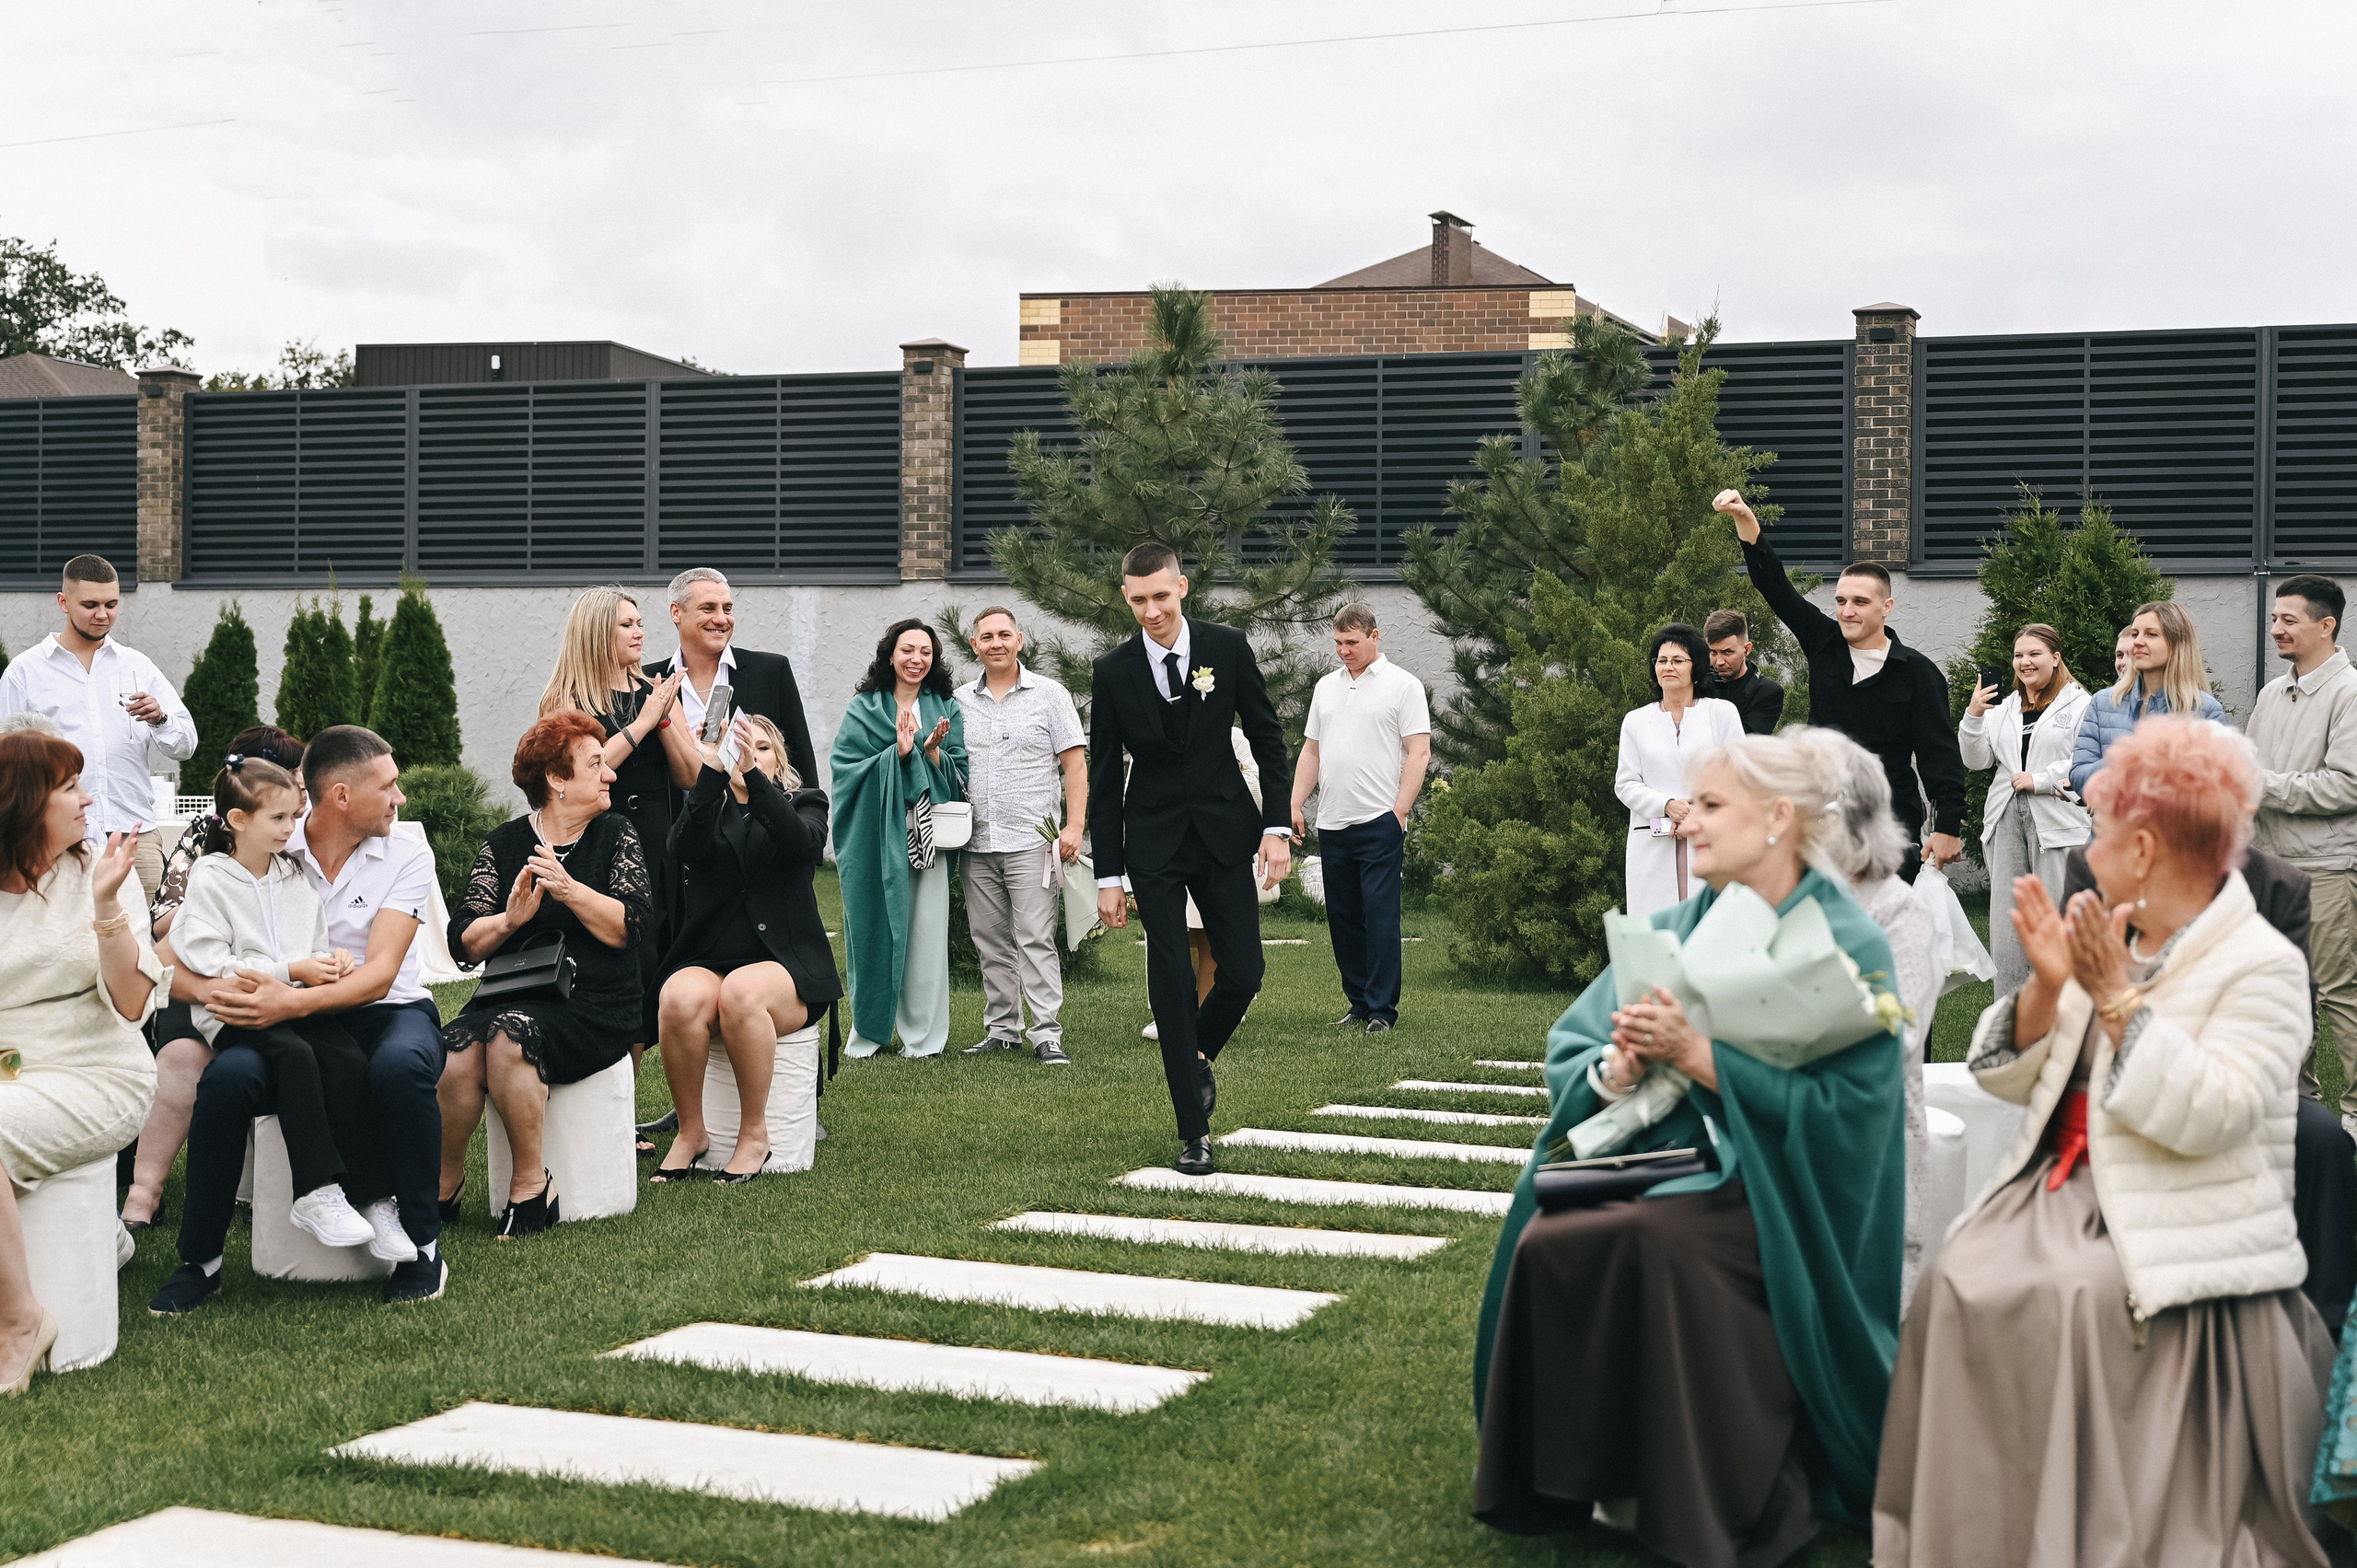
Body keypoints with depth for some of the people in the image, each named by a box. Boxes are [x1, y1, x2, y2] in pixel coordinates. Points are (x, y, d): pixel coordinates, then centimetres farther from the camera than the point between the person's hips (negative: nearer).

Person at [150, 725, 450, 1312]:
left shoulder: (407, 858, -1)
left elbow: (379, 974, -14)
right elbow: (166, 957, -5)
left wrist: (294, 1002, -32)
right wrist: (210, 990, -29)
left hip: (385, 1015, -1)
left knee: (400, 1066, -37)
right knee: (227, 1077, -31)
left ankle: (422, 1246, -20)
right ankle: (199, 1263, -11)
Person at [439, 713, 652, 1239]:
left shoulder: (616, 836, 10)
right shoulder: (504, 843, 12)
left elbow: (629, 928, -5)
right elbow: (463, 943, 4)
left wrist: (568, 890, -16)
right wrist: (509, 919, -15)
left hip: (593, 1005, -2)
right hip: (510, 998, 2)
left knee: (508, 1034, -33)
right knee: (454, 1051, -29)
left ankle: (531, 1183, -20)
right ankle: (446, 1181, -7)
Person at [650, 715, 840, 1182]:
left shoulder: (804, 803, 13)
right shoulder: (705, 807, 16)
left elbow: (803, 843, -13)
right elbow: (685, 847, -9)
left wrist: (752, 774, -24)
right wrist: (714, 770, -21)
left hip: (784, 965, -1)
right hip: (706, 961, 2)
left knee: (741, 992, -36)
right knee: (681, 998, -33)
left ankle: (755, 1134, -22)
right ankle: (690, 1133, -15)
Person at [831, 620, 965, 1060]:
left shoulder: (946, 709, 12)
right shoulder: (863, 708, 6)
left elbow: (958, 776, 7)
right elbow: (848, 767, -4)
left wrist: (932, 751, -12)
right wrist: (898, 753, -14)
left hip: (926, 838, 1)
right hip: (875, 837, -1)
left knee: (925, 933, -3)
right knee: (874, 928, 0)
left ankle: (922, 1035, 4)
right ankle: (868, 1031, 11)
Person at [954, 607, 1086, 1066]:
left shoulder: (1049, 694, 3)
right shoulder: (959, 701, 12)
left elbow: (1075, 764, 0)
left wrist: (1074, 826, -9)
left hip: (1032, 842, -4)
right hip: (976, 845, 4)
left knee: (1035, 941, -8)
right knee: (992, 943, 8)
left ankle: (1047, 1034, -7)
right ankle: (1001, 1030, 15)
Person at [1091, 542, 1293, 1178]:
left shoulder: (1227, 647, -3)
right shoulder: (1113, 672, -4)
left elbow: (1267, 738, 4)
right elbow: (1103, 780, 1)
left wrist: (1278, 826, -5)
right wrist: (1108, 876, -1)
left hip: (1224, 834, 1)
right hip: (1154, 844, -1)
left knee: (1244, 971, -2)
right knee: (1171, 982, -5)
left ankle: (1198, 1055, 31)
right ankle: (1194, 1132, 3)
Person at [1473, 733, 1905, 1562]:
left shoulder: (1847, 947, -4)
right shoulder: (1671, 930, 14)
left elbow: (1842, 1106, -16)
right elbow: (1567, 1052, 10)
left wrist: (1696, 1053, -19)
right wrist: (1619, 1069, -13)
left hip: (1770, 1191, -5)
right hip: (1647, 1160, 5)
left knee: (1648, 1239, -34)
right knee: (1542, 1238, -25)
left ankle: (1682, 1499, -18)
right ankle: (1574, 1484, -10)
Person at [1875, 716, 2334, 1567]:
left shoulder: (2261, 968, -5)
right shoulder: (2106, 948, 16)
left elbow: (2204, 1117, -19)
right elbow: (2009, 1079, 13)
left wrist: (2117, 998, -19)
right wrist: (2045, 987, -3)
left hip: (2169, 1234, -6)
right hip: (2066, 1190, 6)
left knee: (2066, 1306, -31)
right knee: (1960, 1286, -20)